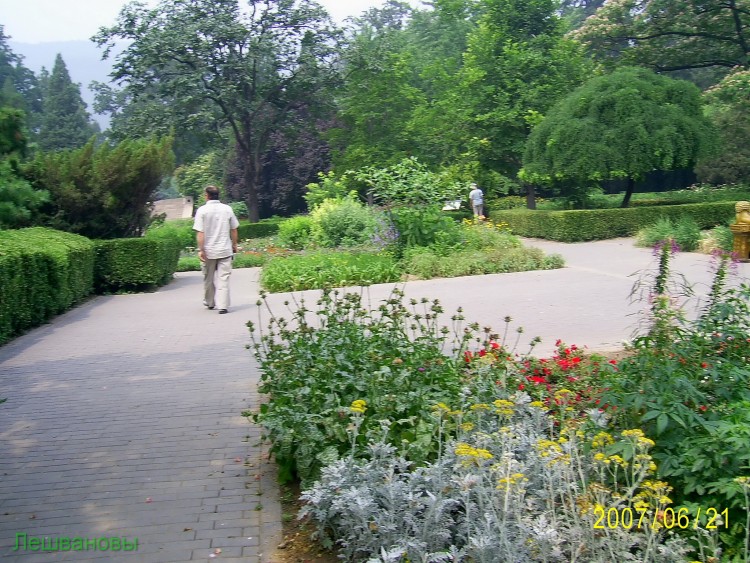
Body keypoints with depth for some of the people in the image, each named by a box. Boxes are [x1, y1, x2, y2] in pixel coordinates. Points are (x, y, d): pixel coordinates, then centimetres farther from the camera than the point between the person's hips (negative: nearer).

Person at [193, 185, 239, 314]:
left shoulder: (202, 210, -7)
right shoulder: (227, 209, 0)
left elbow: (200, 232, -12)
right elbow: (234, 230, 6)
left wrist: (201, 249, -9)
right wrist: (234, 245, 18)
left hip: (208, 251, -1)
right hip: (225, 250, 1)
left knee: (209, 278, 16)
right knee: (223, 278, 0)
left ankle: (209, 302, 31)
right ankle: (223, 306, -8)